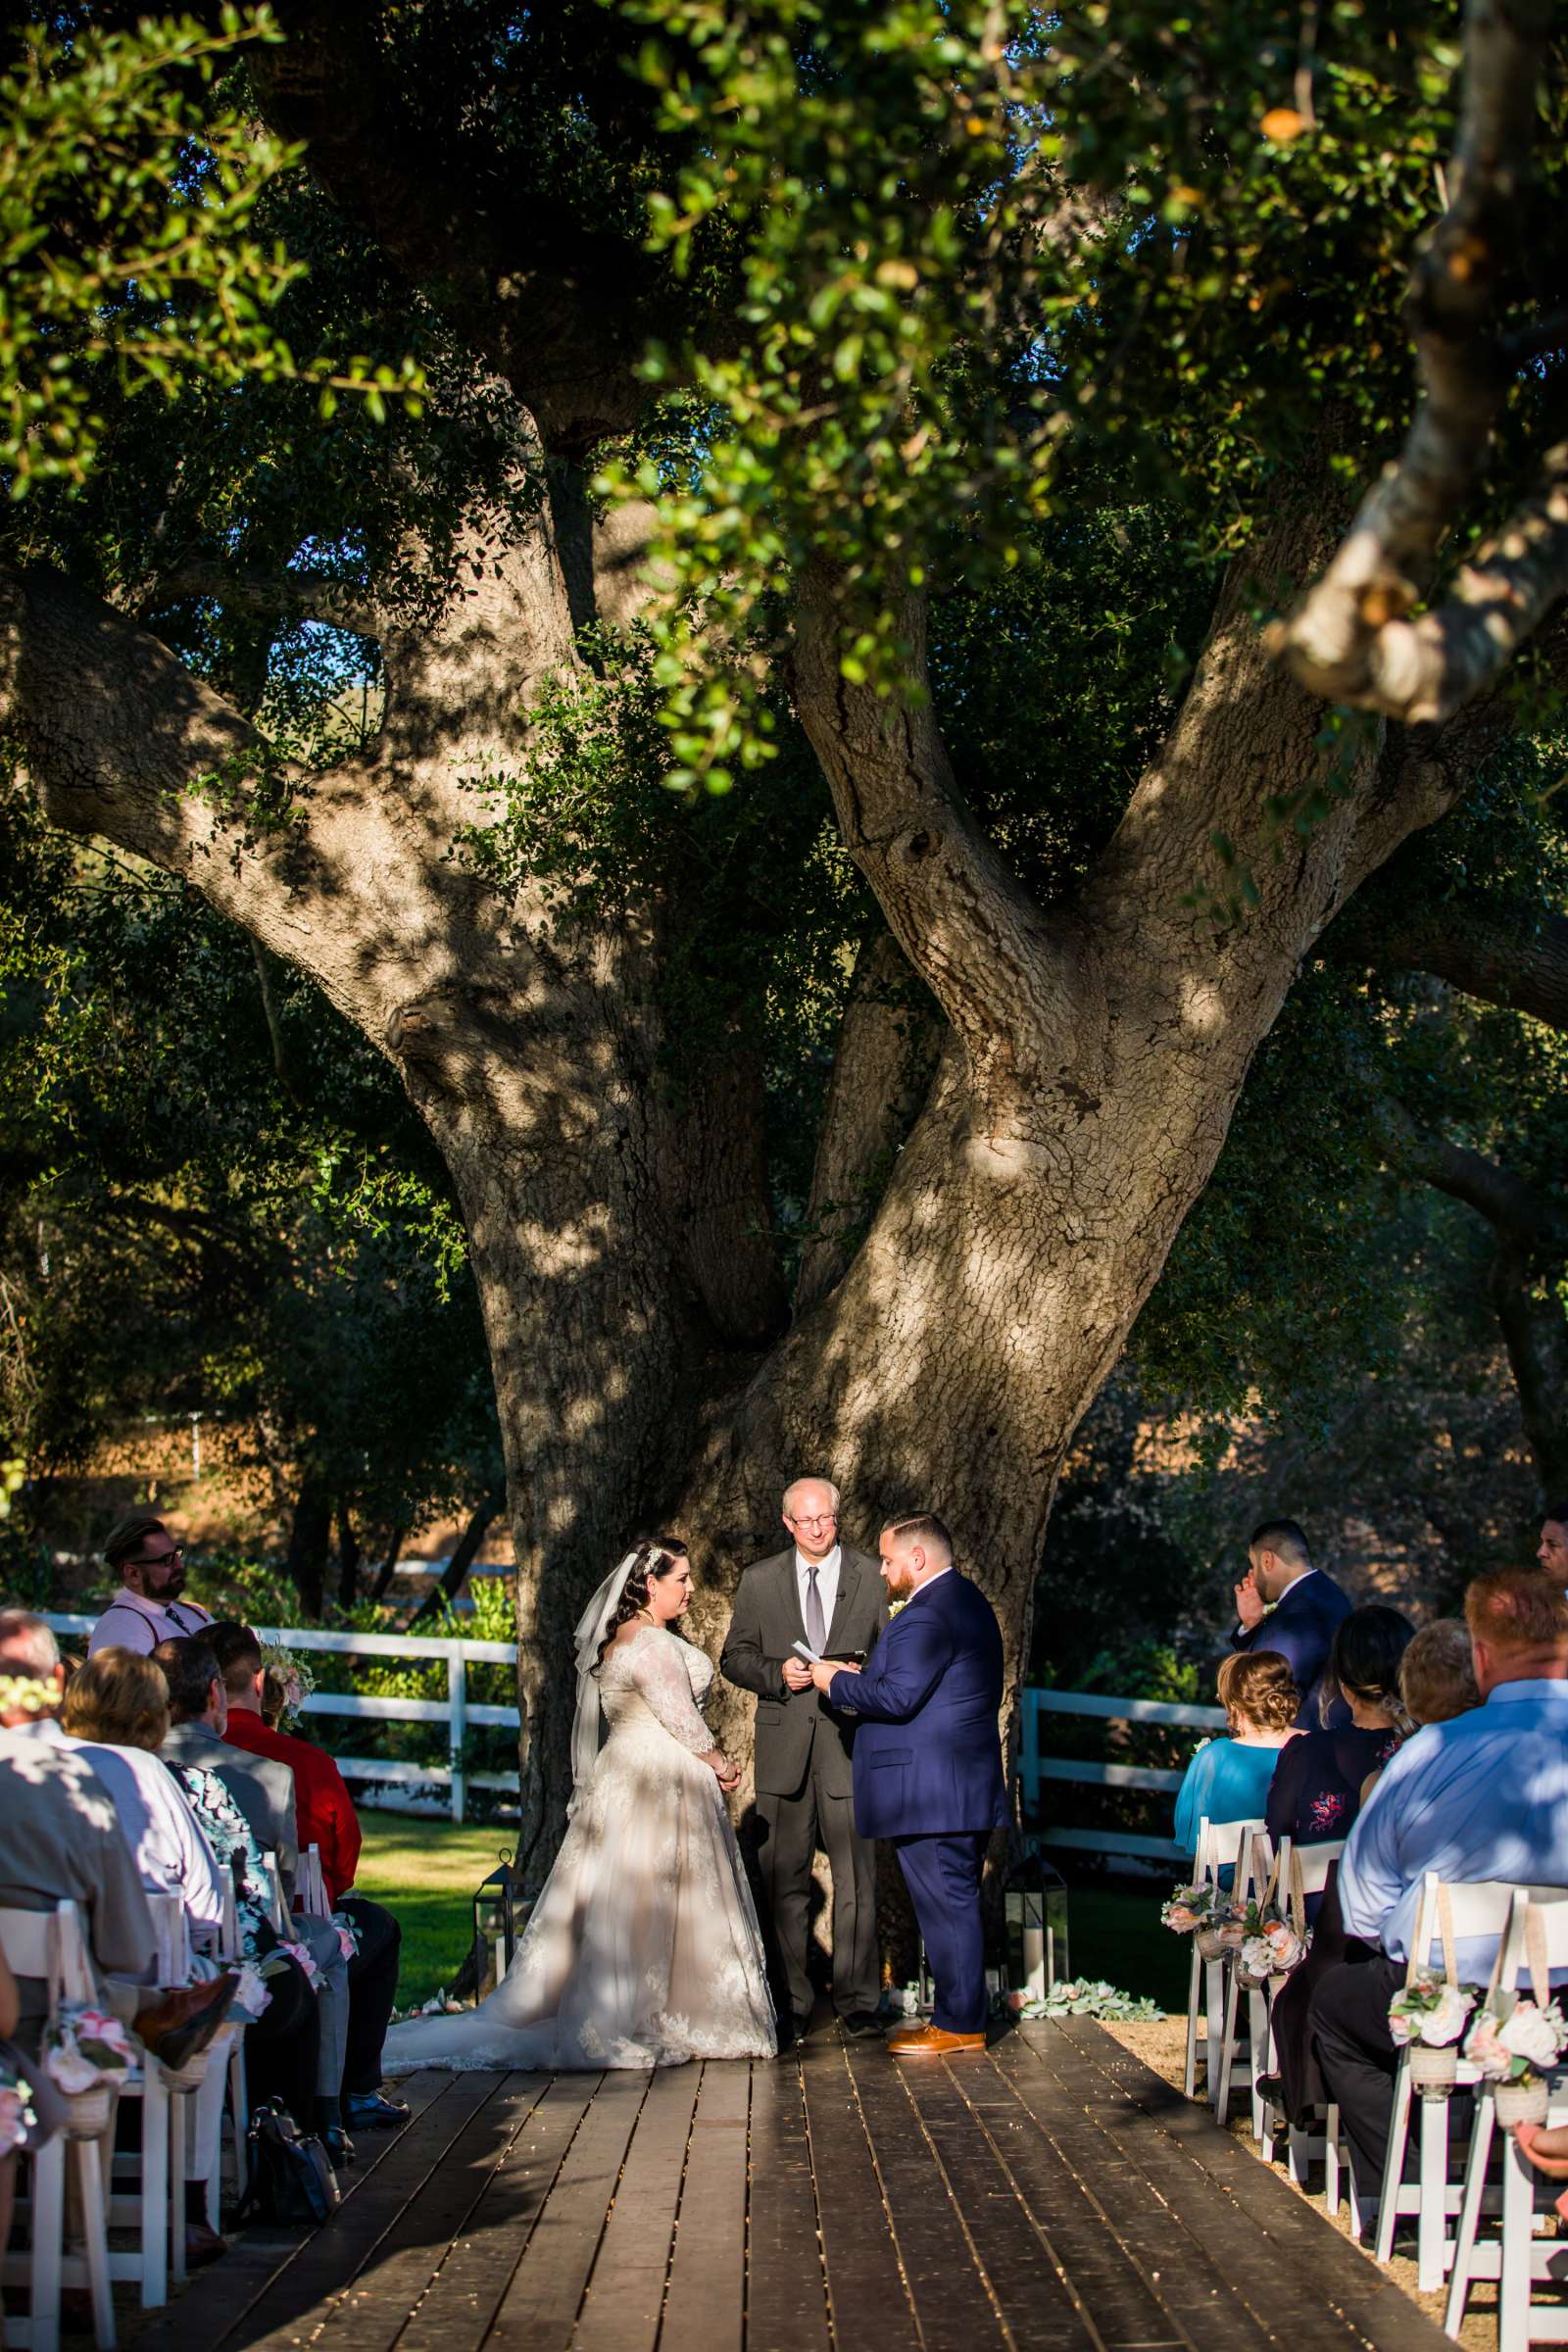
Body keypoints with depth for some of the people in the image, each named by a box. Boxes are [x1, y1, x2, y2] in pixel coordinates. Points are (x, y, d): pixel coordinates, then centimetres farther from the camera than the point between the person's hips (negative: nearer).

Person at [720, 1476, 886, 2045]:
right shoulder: (759, 1581, 9)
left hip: (851, 1741, -1)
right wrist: (776, 1673, -8)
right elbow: (733, 1658, 11)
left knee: (856, 1879, -3)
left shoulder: (872, 1578, 6)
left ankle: (858, 2003, 5)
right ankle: (790, 2006, 11)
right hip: (783, 1746, 1)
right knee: (782, 1880, 4)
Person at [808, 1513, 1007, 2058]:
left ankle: (958, 2024, 2)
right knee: (957, 1904, 15)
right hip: (966, 1785, 11)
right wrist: (863, 1676, 12)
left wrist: (836, 1682, -10)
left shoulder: (928, 1613, -18)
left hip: (931, 1792, -11)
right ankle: (963, 2016, 22)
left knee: (946, 1905, -4)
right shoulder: (966, 1600, 17)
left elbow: (898, 1697, -24)